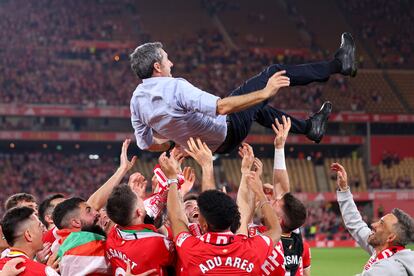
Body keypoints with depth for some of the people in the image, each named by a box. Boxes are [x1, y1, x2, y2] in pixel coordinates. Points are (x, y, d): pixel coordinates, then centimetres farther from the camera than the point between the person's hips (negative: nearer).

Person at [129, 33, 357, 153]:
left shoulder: (137, 100, -8)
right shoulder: (174, 88, -33)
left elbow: (146, 144, 3)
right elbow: (221, 107, -38)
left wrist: (174, 139, 22)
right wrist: (265, 93, -33)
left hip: (207, 145, 8)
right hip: (227, 132, -8)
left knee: (255, 107, 33)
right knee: (273, 73, 2)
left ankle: (308, 127, 45)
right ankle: (338, 65, 18)